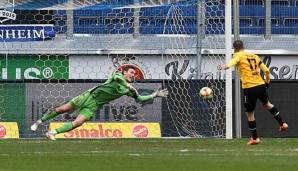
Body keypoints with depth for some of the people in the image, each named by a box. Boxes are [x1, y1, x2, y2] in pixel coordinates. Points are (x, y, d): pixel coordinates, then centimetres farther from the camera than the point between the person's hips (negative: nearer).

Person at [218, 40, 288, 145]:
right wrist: (267, 82, 32)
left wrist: (226, 66, -45)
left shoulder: (238, 56, 0)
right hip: (261, 85, 5)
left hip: (249, 88, -5)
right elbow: (266, 71, 14)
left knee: (249, 113, 9)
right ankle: (282, 123, 35)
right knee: (267, 104, 33)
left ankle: (255, 138, 15)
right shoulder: (255, 56, 16)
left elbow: (233, 61, -25)